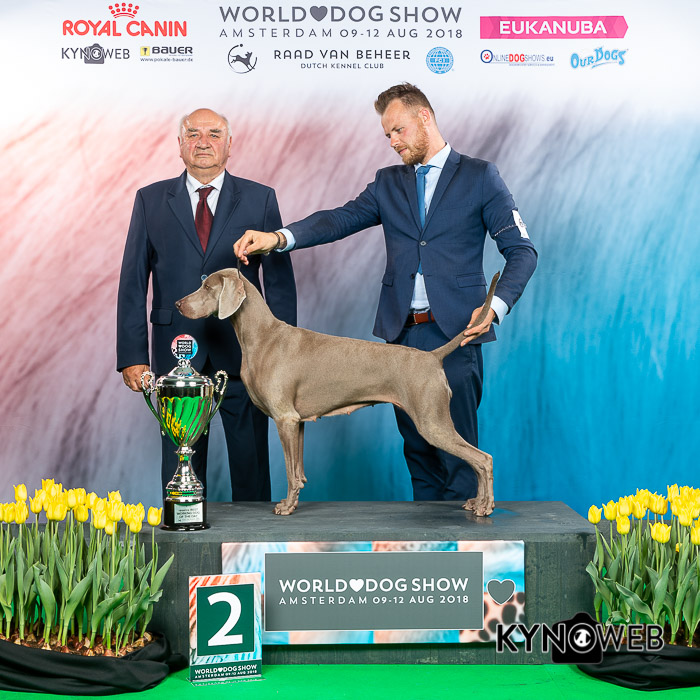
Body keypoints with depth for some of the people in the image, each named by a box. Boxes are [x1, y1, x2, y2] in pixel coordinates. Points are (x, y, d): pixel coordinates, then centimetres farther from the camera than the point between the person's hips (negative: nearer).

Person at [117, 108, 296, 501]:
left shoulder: (260, 199, 5)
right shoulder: (151, 201, 7)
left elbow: (281, 281, 4)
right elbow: (133, 283, 5)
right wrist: (132, 355, -3)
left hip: (243, 353, 0)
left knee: (251, 467, 6)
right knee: (180, 468, 6)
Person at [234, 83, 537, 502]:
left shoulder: (480, 176, 4)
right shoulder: (389, 183, 17)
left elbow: (522, 251, 0)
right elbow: (341, 219, 3)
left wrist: (495, 307, -17)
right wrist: (279, 238, -15)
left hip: (455, 332, -4)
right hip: (403, 334, 4)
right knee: (417, 448, 8)